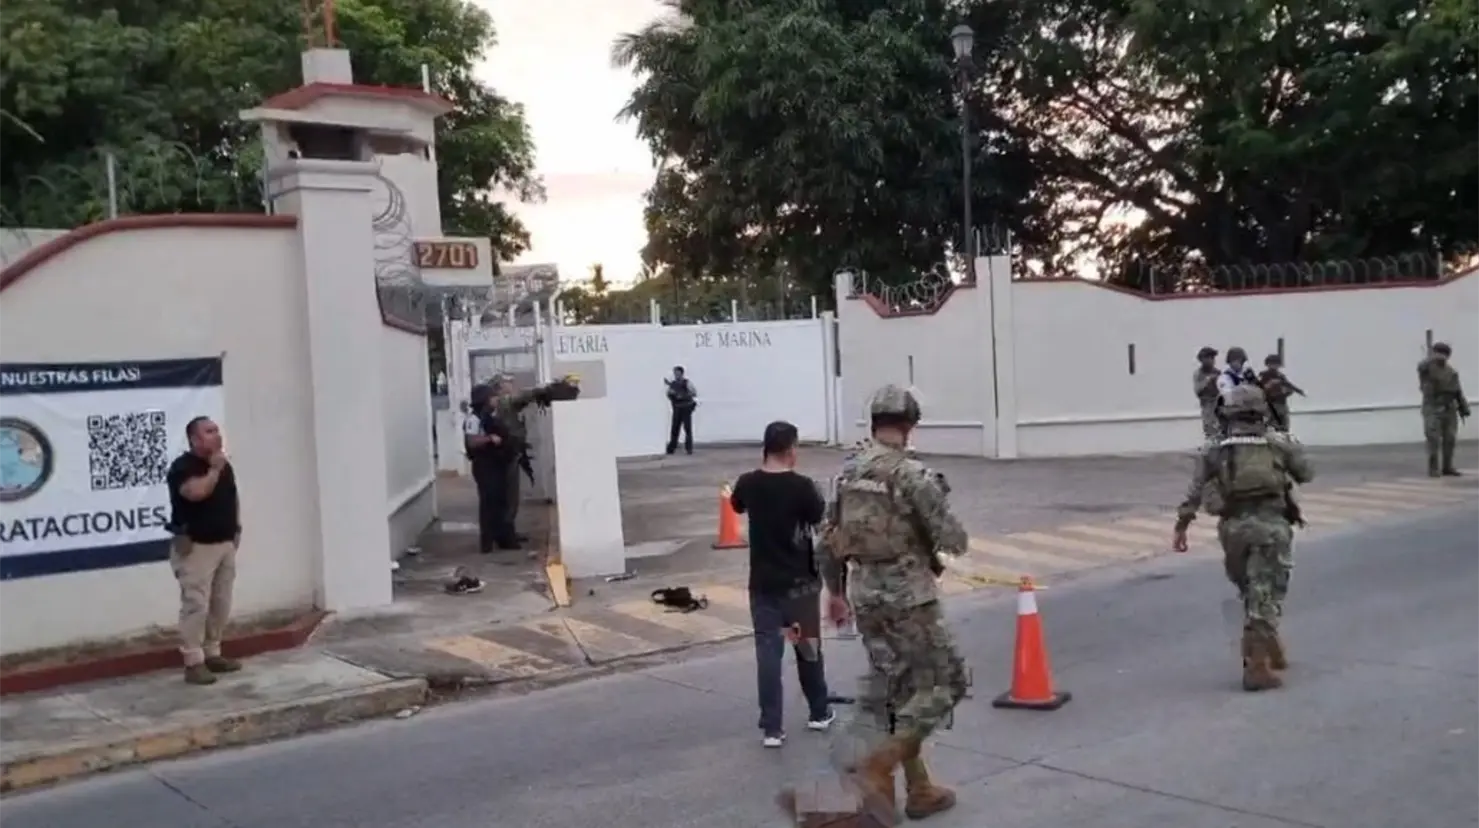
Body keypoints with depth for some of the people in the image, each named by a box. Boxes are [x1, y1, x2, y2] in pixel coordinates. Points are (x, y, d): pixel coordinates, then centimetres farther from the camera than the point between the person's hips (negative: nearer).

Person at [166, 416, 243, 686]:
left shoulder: (224, 465, 12)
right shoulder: (183, 466, -13)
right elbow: (197, 492, -31)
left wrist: (236, 528, 13)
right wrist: (214, 469, -18)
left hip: (225, 544, 8)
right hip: (195, 546, -8)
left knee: (221, 604, 11)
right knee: (196, 605, -8)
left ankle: (212, 654, 21)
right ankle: (193, 662, -4)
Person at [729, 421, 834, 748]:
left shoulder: (748, 483, -4)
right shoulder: (801, 486, -16)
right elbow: (823, 523, -10)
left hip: (762, 582, 2)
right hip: (799, 581, -2)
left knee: (768, 652, 3)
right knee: (808, 647, 15)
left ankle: (771, 728, 0)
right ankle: (819, 713, 30)